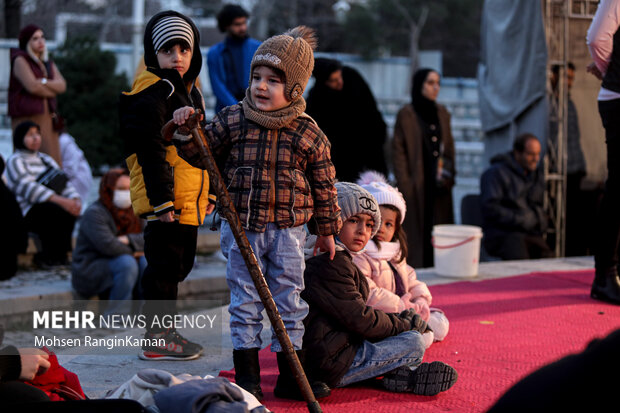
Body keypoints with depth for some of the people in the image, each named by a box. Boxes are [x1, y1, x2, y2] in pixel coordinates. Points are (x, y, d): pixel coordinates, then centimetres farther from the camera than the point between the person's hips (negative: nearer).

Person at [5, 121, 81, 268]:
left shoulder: (46, 159, 23)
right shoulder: (15, 161, 1)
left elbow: (64, 184, 13)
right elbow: (27, 188, -16)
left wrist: (75, 199, -11)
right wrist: (60, 200, -28)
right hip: (26, 214, -6)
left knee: (72, 210, -25)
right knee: (57, 211, -32)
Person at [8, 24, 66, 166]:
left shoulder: (48, 63, 19)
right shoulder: (20, 60, -2)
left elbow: (62, 85, 4)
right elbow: (32, 86, -15)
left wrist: (42, 82, -11)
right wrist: (52, 90, 0)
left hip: (47, 118, 7)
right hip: (27, 117, -7)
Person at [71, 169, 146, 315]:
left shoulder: (130, 212, 10)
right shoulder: (94, 213, -14)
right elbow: (108, 245, -28)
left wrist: (128, 240, -22)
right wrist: (132, 252, -14)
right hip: (89, 269, -7)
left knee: (146, 262, -16)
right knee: (127, 263, -31)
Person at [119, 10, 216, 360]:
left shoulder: (189, 90, 16)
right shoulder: (152, 93, -14)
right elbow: (150, 150, -20)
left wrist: (208, 191, 23)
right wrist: (162, 199, -23)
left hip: (189, 200, 10)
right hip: (165, 200, -10)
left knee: (181, 264, 17)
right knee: (165, 264, -4)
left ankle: (164, 327, 30)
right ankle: (158, 339, 5)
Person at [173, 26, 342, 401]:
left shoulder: (309, 134, -3)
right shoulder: (232, 120, -2)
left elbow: (324, 185, 5)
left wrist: (328, 229, 9)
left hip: (288, 230, 0)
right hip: (241, 228, 0)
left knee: (290, 301, 6)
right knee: (245, 301, 5)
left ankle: (291, 376, 18)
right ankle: (247, 375, 15)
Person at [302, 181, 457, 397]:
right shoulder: (332, 263, -17)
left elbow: (355, 313, 19)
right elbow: (359, 319, -19)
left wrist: (400, 319, 6)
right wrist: (404, 325, -4)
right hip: (332, 366, -11)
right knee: (414, 342, -13)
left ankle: (396, 371, 1)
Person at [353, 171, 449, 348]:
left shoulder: (395, 254, 14)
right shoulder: (358, 257, -20)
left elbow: (410, 280, 22)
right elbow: (367, 294, -28)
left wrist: (421, 300, 1)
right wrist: (402, 306, -21)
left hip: (402, 311, 10)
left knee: (440, 324, 16)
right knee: (423, 336, -24)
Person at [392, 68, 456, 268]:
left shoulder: (442, 113, 13)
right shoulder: (406, 115, -4)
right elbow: (399, 152, -6)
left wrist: (448, 176, 6)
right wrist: (405, 185, -13)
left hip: (439, 188, 5)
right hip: (416, 187, -5)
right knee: (415, 235, -5)